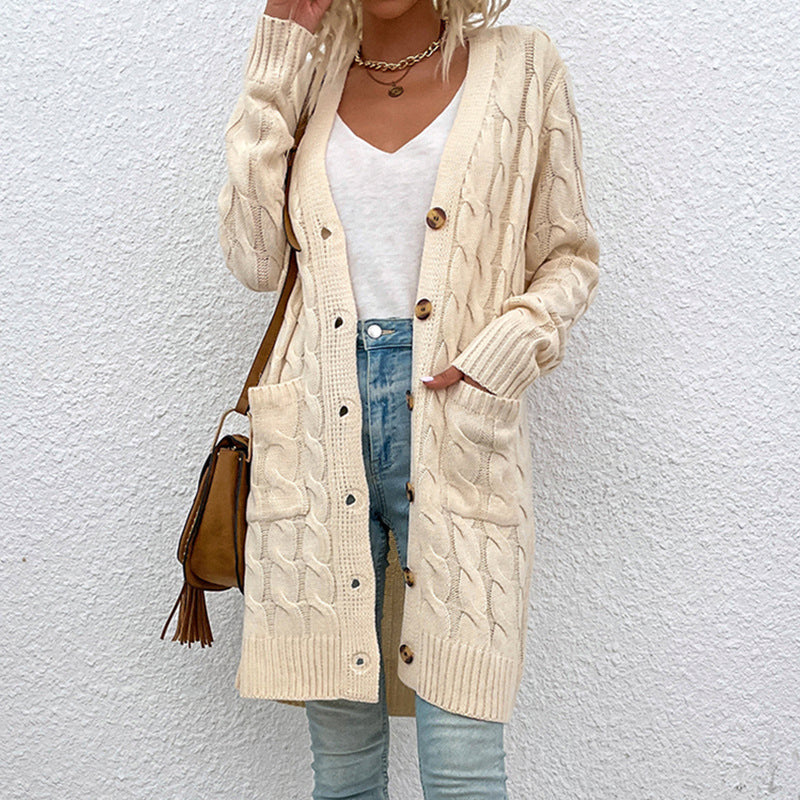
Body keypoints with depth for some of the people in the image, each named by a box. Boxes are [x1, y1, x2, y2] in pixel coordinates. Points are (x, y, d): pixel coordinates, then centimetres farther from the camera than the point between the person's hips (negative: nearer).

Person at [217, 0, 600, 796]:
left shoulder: (521, 66, 8)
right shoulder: (307, 74, 14)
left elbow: (570, 255, 10)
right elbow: (255, 259, 2)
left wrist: (503, 352, -10)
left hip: (457, 428, -2)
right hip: (323, 427, 2)